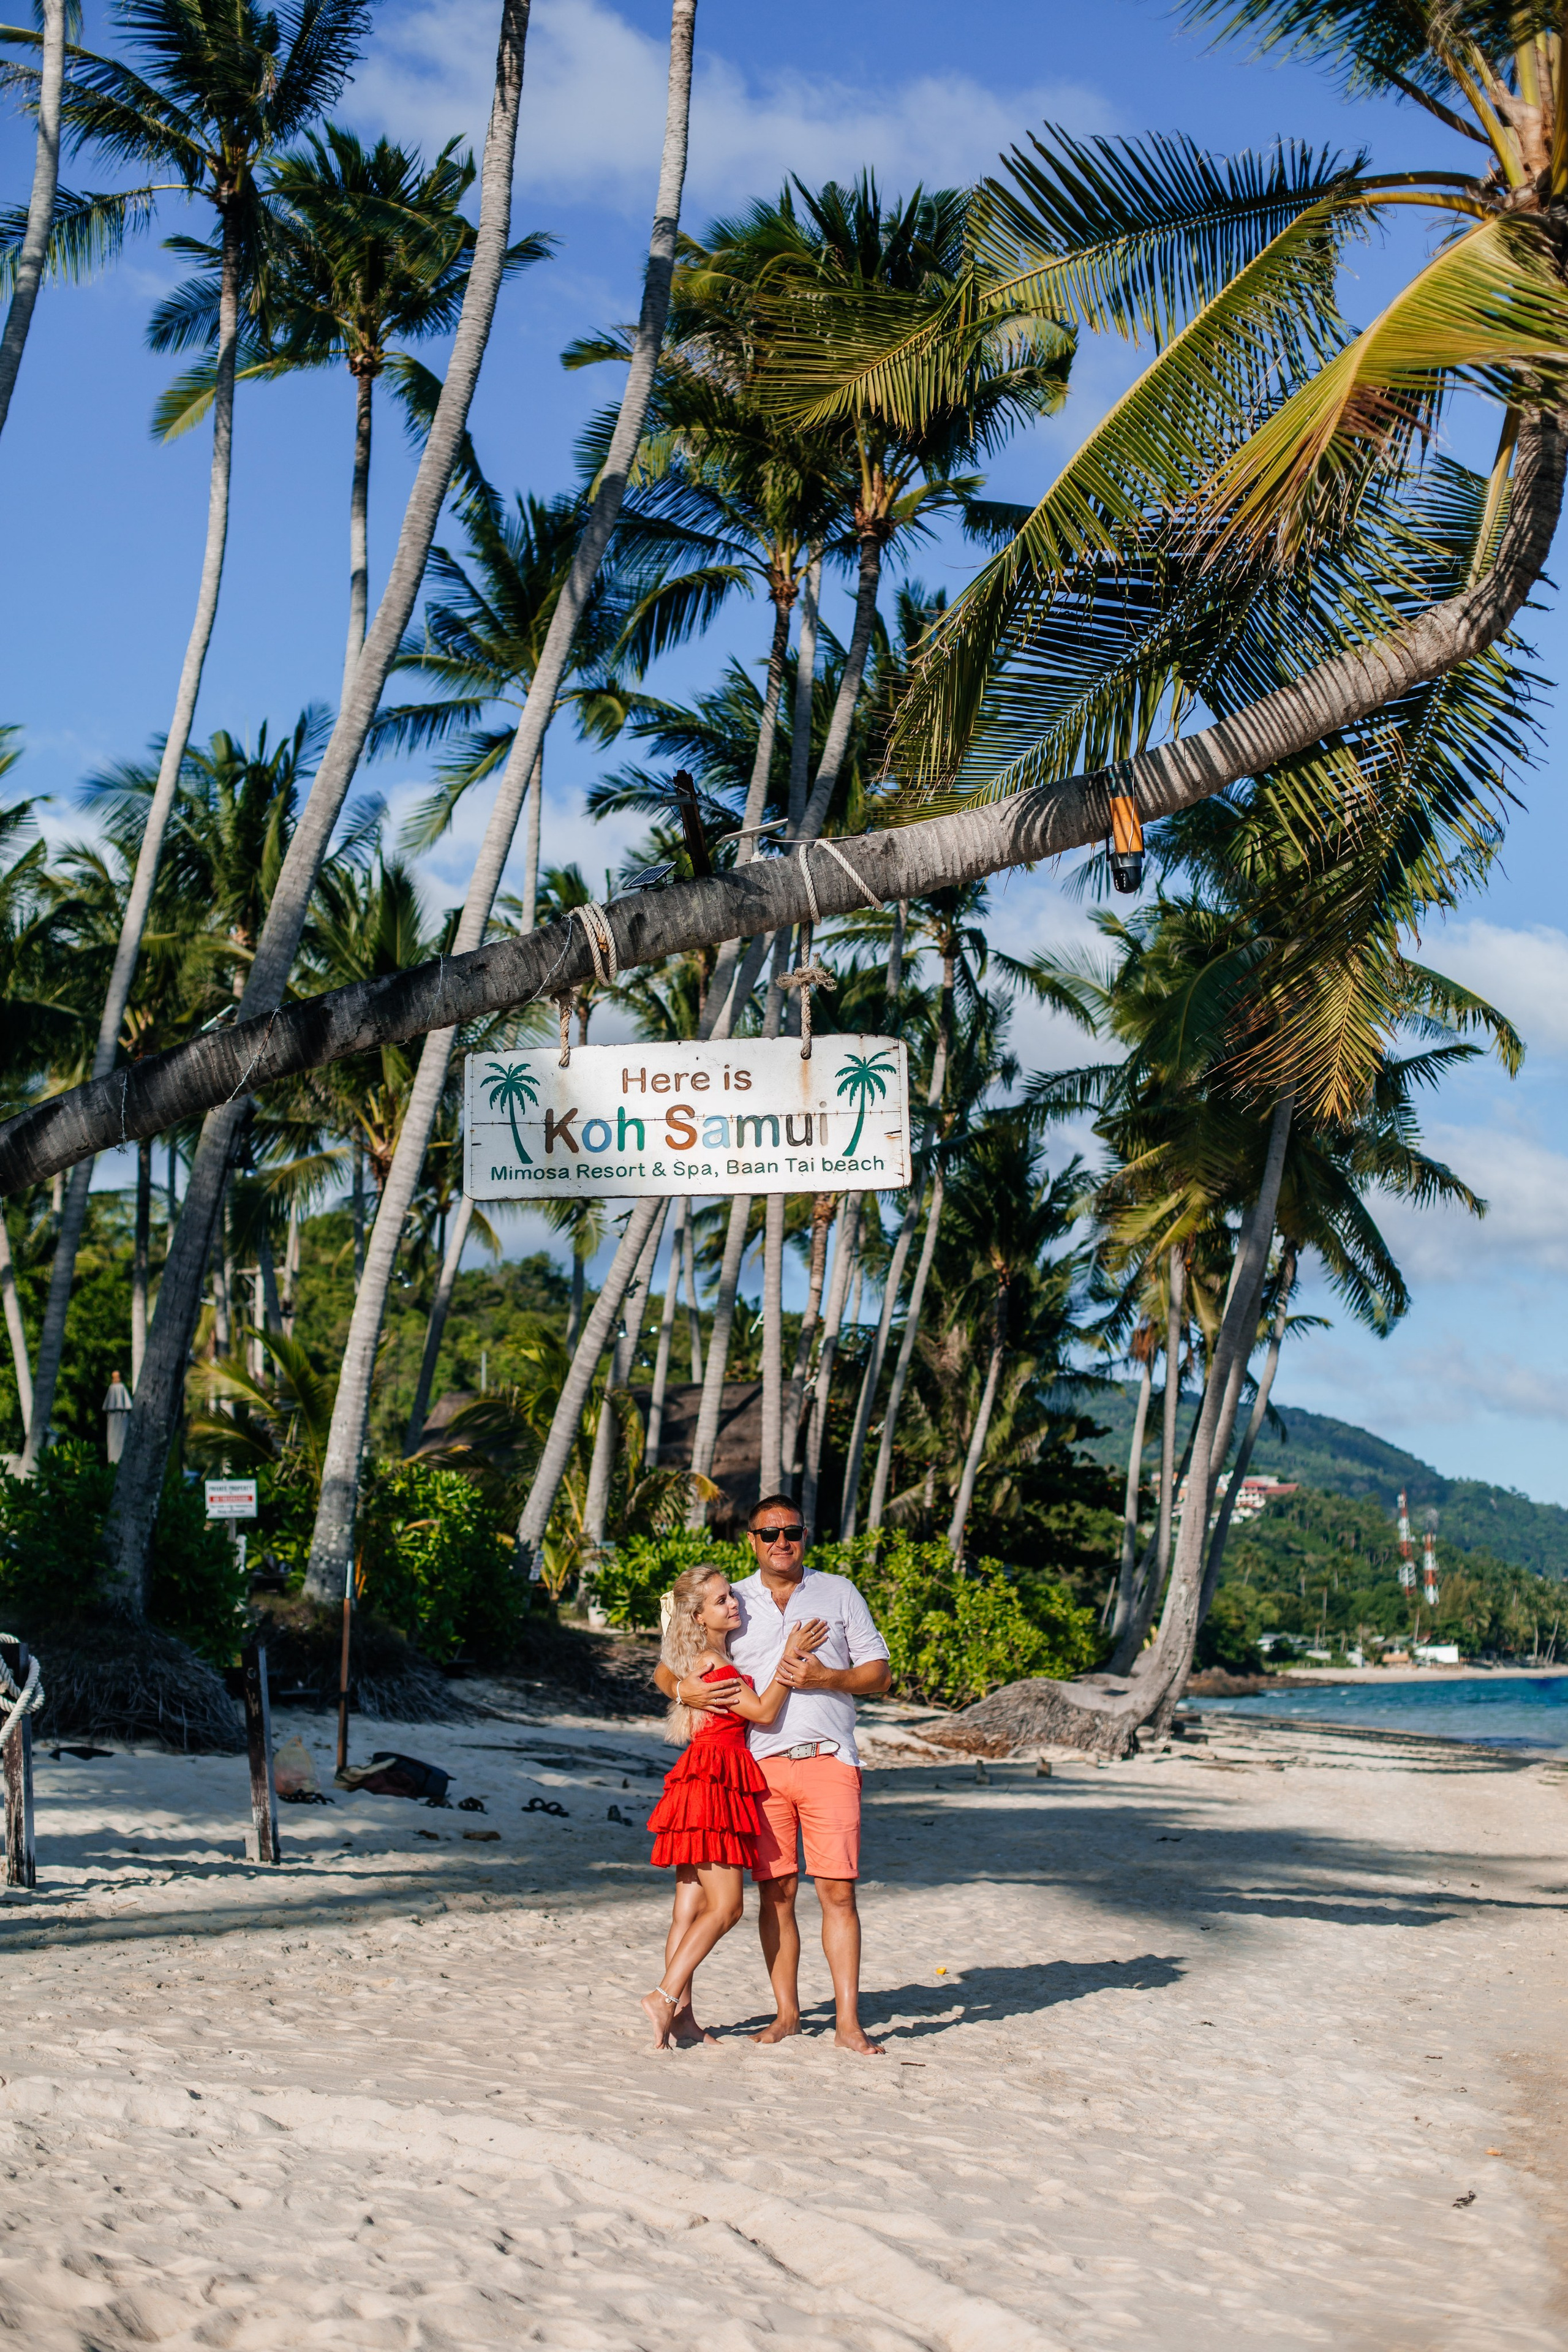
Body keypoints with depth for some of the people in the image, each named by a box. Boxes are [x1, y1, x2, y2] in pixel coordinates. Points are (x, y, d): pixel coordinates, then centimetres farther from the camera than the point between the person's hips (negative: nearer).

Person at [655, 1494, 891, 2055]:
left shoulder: (839, 1593, 10)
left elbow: (878, 1672, 8)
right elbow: (665, 1669, 14)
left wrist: (825, 1678, -10)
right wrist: (684, 1690, -9)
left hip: (828, 1761, -1)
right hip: (761, 1764, 1)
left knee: (838, 1891, -6)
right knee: (776, 1893, 3)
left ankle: (848, 2023, -2)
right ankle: (787, 2013, 14)